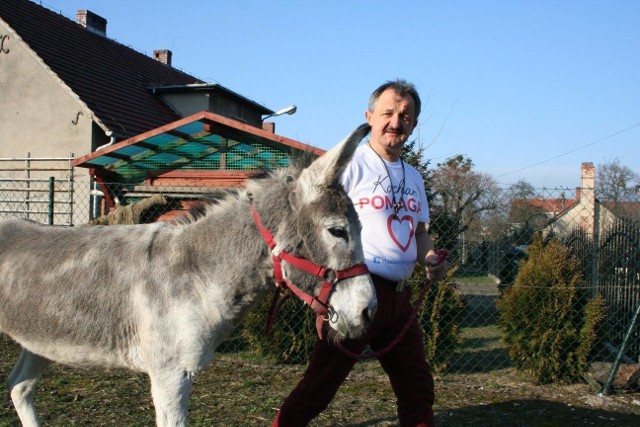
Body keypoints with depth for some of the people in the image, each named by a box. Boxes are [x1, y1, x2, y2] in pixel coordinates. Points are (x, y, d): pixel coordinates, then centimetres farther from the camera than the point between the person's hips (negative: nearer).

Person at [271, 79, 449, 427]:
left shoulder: (413, 177, 15)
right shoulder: (350, 164, -7)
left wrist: (430, 259, 1)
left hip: (399, 297, 7)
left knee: (418, 387, 17)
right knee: (320, 385, -1)